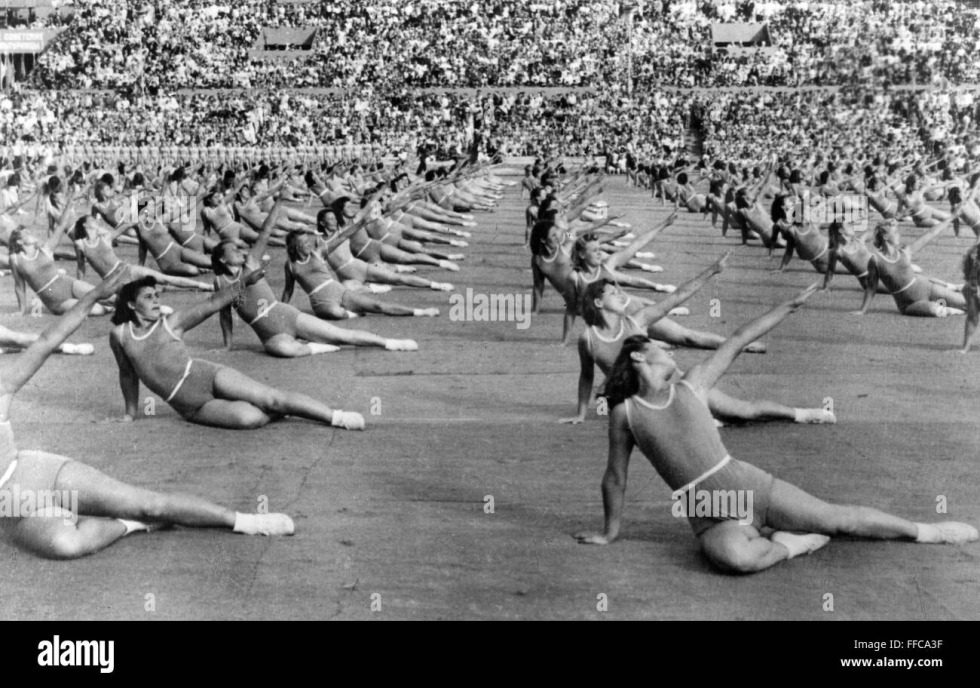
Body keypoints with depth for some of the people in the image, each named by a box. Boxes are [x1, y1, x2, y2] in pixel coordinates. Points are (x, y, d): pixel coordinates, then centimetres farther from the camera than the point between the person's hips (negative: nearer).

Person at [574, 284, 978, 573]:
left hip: (750, 485, 3)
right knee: (734, 556, -37)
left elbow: (738, 342, 7)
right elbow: (615, 478, 7)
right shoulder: (624, 413, -1)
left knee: (837, 519, 3)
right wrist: (610, 533, 12)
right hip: (710, 519, -3)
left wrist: (789, 306, 7)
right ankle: (792, 543, -8)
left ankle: (924, 532, 23)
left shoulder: (690, 386, 6)